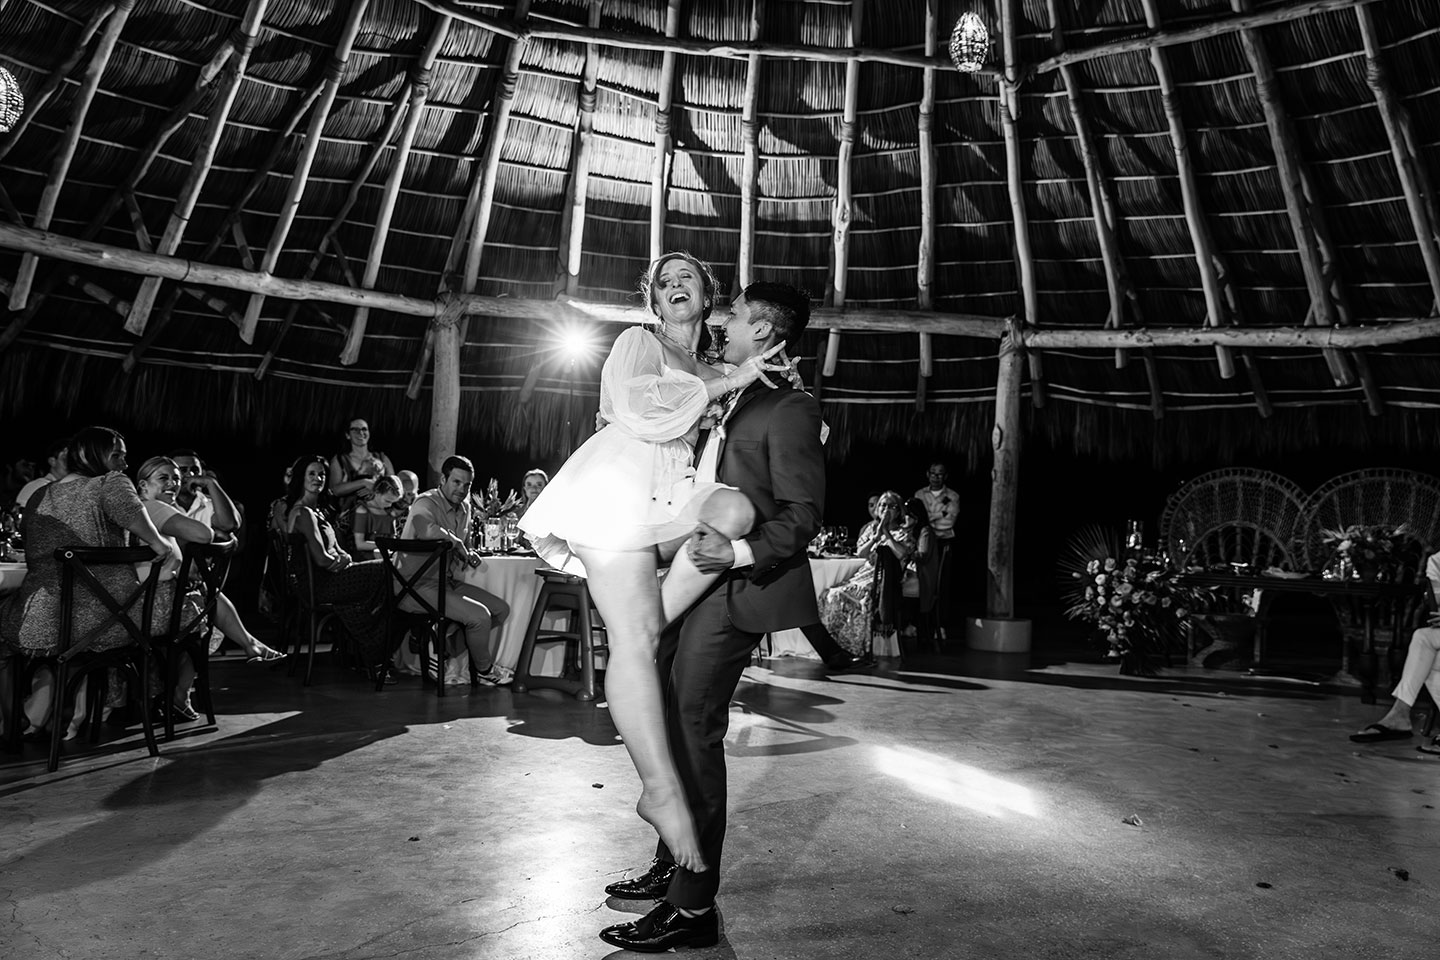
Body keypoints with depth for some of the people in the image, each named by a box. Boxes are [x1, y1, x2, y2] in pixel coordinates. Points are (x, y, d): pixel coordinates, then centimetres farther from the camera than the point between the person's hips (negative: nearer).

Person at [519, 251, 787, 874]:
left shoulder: (712, 375, 28)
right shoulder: (637, 343, 10)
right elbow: (639, 409, -10)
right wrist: (727, 383, -7)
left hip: (676, 501, 5)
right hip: (620, 489, -5)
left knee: (736, 507, -30)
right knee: (634, 640, -17)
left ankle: (652, 631, -20)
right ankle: (663, 793, -14)